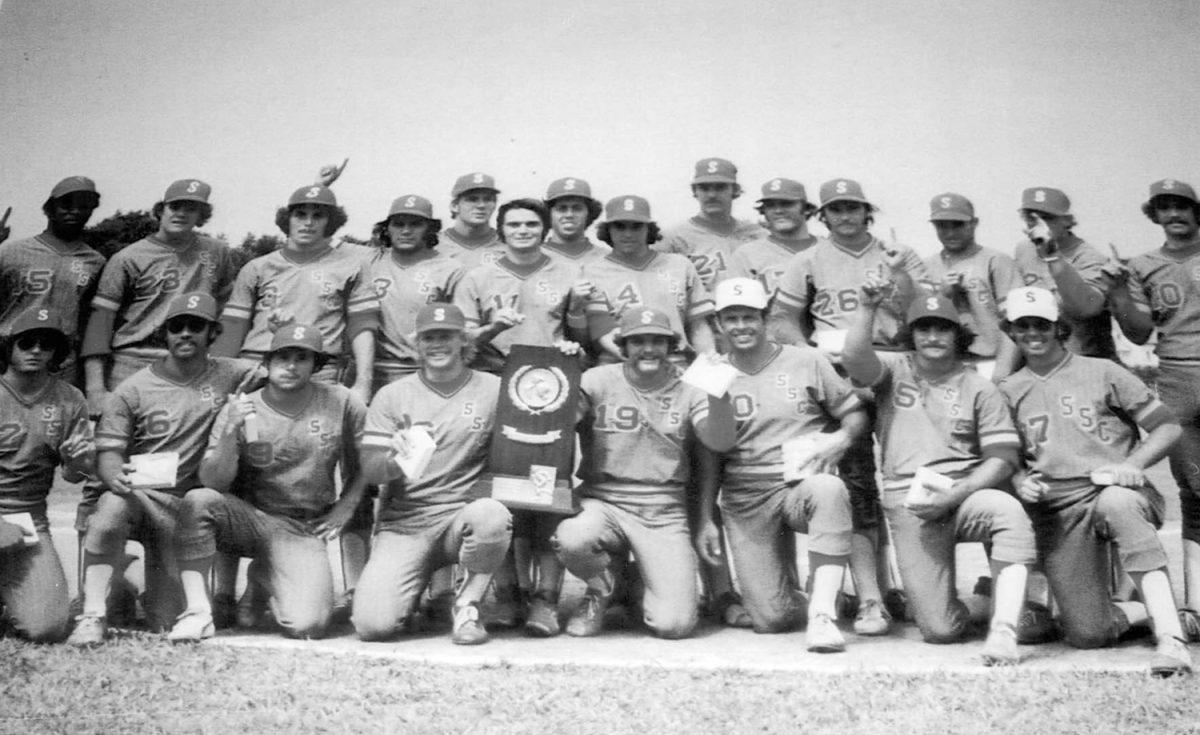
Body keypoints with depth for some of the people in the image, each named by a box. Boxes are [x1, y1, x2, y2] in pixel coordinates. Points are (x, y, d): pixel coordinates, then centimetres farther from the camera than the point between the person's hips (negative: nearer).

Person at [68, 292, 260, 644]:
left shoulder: (229, 375, 3)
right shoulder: (133, 388, -1)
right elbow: (108, 453, -3)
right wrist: (115, 476, -28)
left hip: (185, 505, 1)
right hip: (136, 493, -1)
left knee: (169, 623, -5)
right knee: (113, 505, -39)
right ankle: (93, 616, -28)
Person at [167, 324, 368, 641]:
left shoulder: (341, 403, -2)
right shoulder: (239, 409, -3)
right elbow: (213, 483, -9)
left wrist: (344, 508, 1)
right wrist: (229, 434, -25)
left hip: (304, 530, 0)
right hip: (249, 518, 0)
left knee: (306, 626, -22)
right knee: (197, 501, -33)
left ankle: (268, 581, 14)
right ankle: (198, 612, -22)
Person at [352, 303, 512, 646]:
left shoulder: (493, 389, 7)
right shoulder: (392, 396, 8)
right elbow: (369, 469, 0)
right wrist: (395, 458, -24)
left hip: (463, 515, 0)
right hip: (404, 523, 1)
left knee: (491, 515, -37)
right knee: (372, 624, -18)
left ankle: (467, 606, -9)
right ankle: (420, 588, 18)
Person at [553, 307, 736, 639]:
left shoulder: (688, 389, 7)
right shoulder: (599, 381, 4)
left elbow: (721, 442, -8)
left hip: (665, 515, 1)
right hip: (603, 503, 0)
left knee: (674, 624, -14)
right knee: (572, 540, -36)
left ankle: (639, 587, 25)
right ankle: (600, 590, 3)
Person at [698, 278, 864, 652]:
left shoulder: (806, 361, 7)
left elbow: (856, 413, 8)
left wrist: (841, 437, -14)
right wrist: (704, 520, 6)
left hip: (803, 483, -1)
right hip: (746, 500, 1)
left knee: (829, 489, -40)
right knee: (770, 619, -8)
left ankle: (822, 614, -36)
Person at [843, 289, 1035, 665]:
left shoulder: (979, 387, 8)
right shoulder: (894, 369, 11)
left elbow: (1003, 458, 0)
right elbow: (854, 359, -12)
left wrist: (953, 495, -13)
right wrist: (867, 308, -23)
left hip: (966, 493, 0)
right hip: (909, 503, 0)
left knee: (1009, 511, -38)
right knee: (940, 630, -8)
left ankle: (1004, 630, -37)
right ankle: (981, 604, 27)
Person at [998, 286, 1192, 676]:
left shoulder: (1101, 372, 7)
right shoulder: (1009, 391, 15)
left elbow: (1168, 427, 6)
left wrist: (1132, 465, -11)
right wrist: (1020, 482, -4)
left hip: (1119, 492, -2)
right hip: (1057, 511, 2)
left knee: (1116, 503, -43)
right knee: (1087, 634, -13)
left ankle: (1171, 636, -41)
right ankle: (1154, 610, 20)